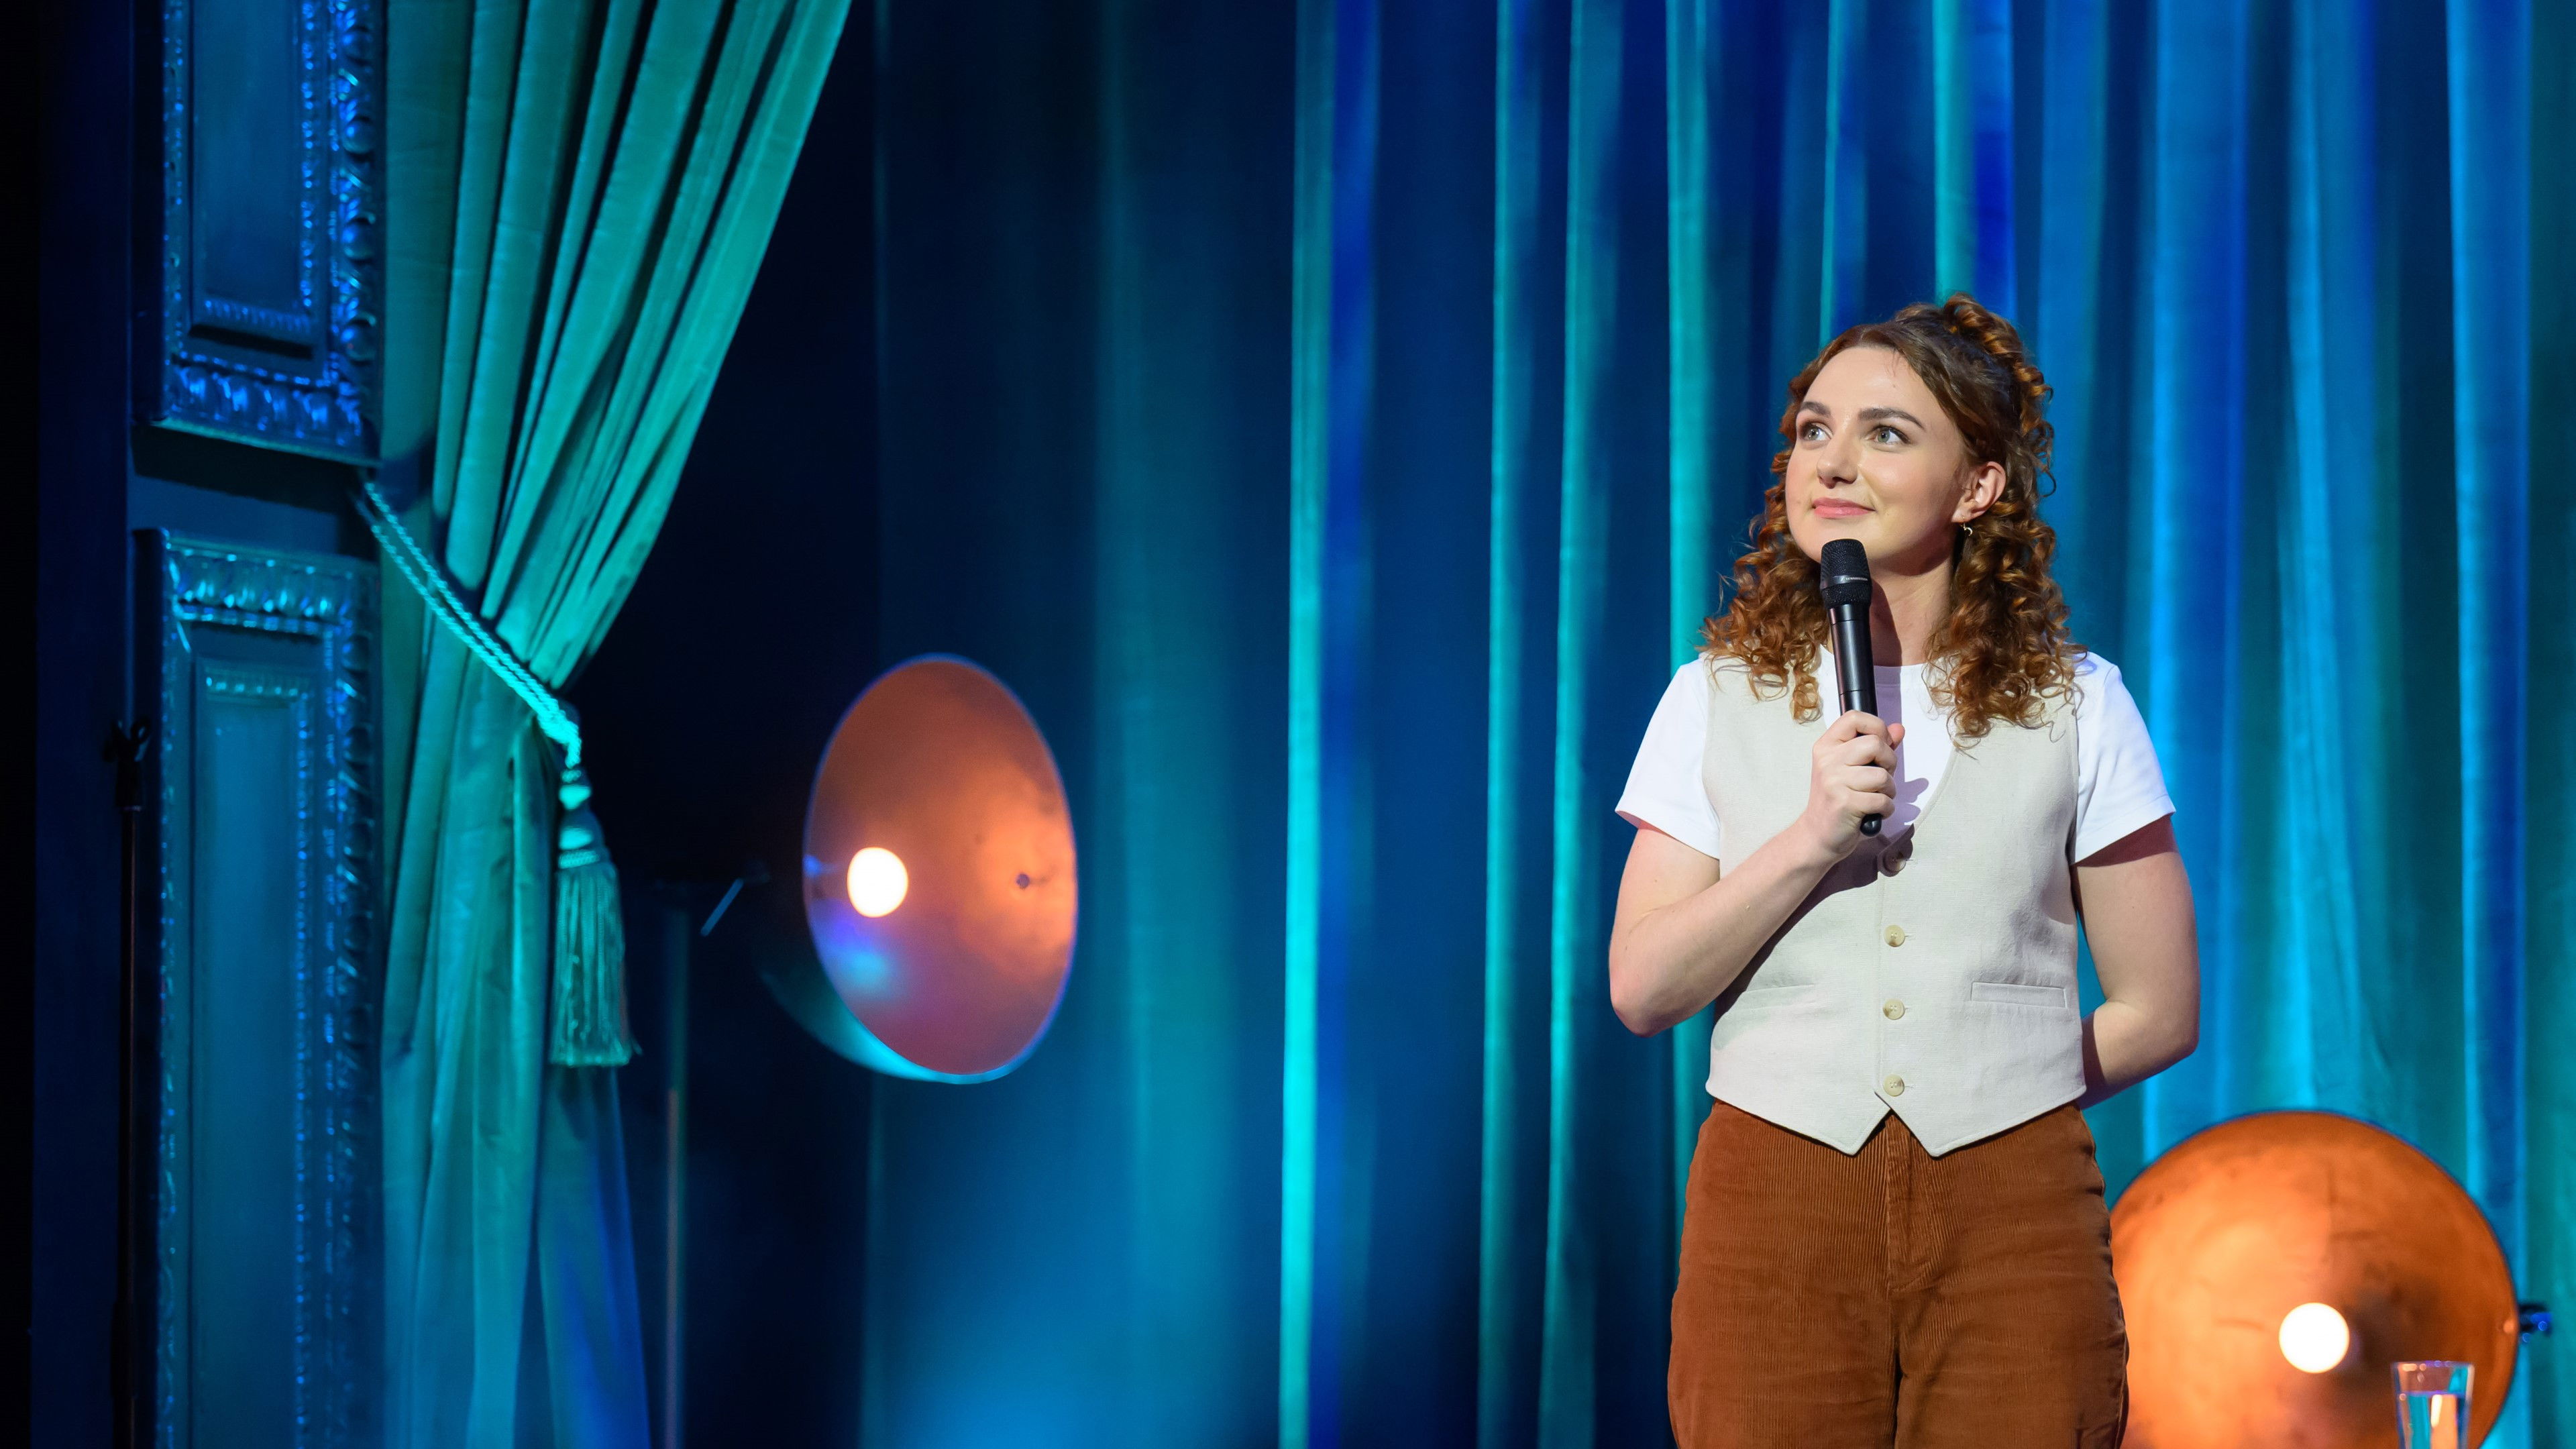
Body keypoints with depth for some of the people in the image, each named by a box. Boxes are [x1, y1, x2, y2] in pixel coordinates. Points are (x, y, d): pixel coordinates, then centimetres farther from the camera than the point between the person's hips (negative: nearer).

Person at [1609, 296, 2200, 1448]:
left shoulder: (2073, 706, 6)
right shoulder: (1719, 699, 8)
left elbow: (2158, 1011, 8)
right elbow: (1642, 989, 0)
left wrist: (1986, 1103, 4)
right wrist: (1808, 841, -11)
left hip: (2015, 1213, 0)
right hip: (1777, 1200, 1)